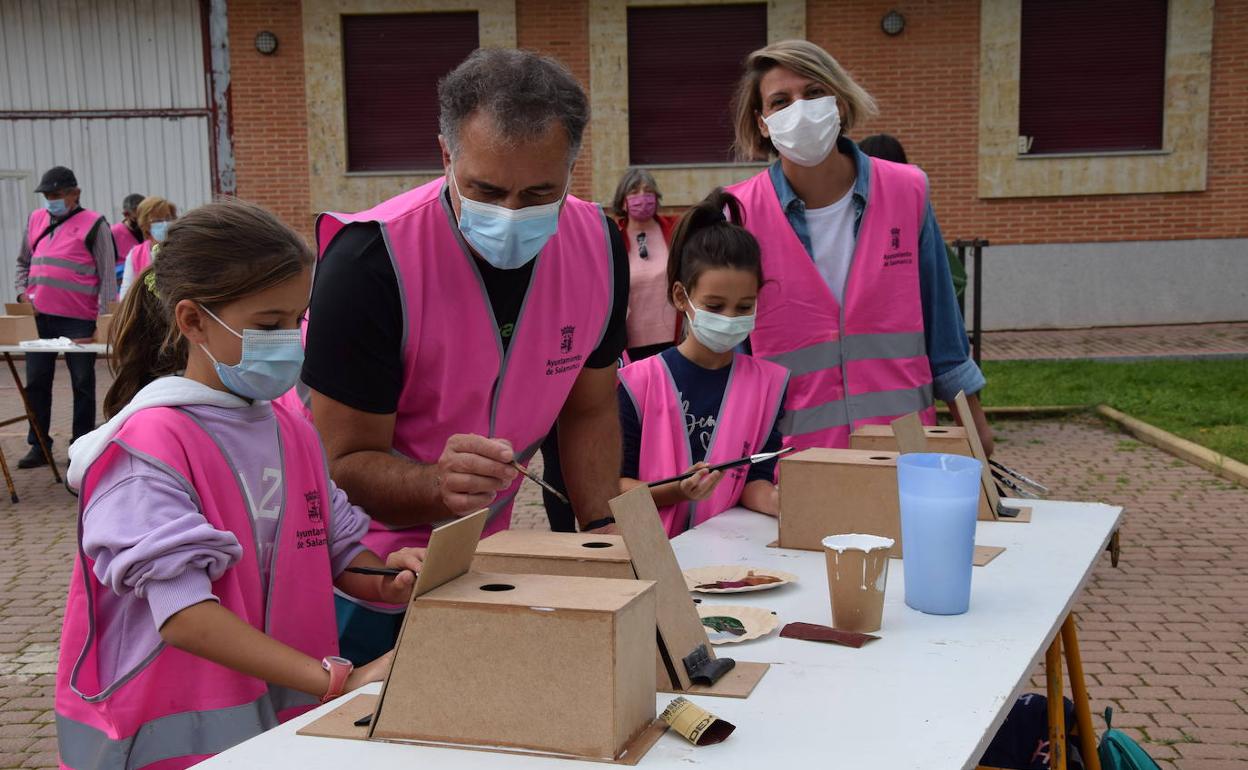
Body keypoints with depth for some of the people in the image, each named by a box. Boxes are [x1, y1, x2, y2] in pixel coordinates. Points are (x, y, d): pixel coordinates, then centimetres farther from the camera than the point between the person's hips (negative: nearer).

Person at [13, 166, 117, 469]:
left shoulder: (93, 224, -3)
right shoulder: (36, 220, 13)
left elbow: (107, 274, -6)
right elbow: (23, 263, 23)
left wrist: (103, 316, -13)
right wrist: (23, 292, 5)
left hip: (78, 319, -5)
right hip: (38, 317, 5)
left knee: (82, 384, 5)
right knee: (36, 382, 7)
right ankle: (39, 446, 16)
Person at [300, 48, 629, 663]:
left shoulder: (599, 248, -10)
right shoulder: (371, 259, -27)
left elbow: (589, 409, 5)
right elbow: (345, 463, -22)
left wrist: (603, 530, -9)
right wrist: (440, 486, -42)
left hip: (483, 556, 5)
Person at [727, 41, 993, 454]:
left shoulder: (906, 191, -1)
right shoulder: (738, 214, -8)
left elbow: (939, 316, 8)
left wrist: (974, 421, 12)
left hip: (903, 436, 2)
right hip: (791, 448, -2)